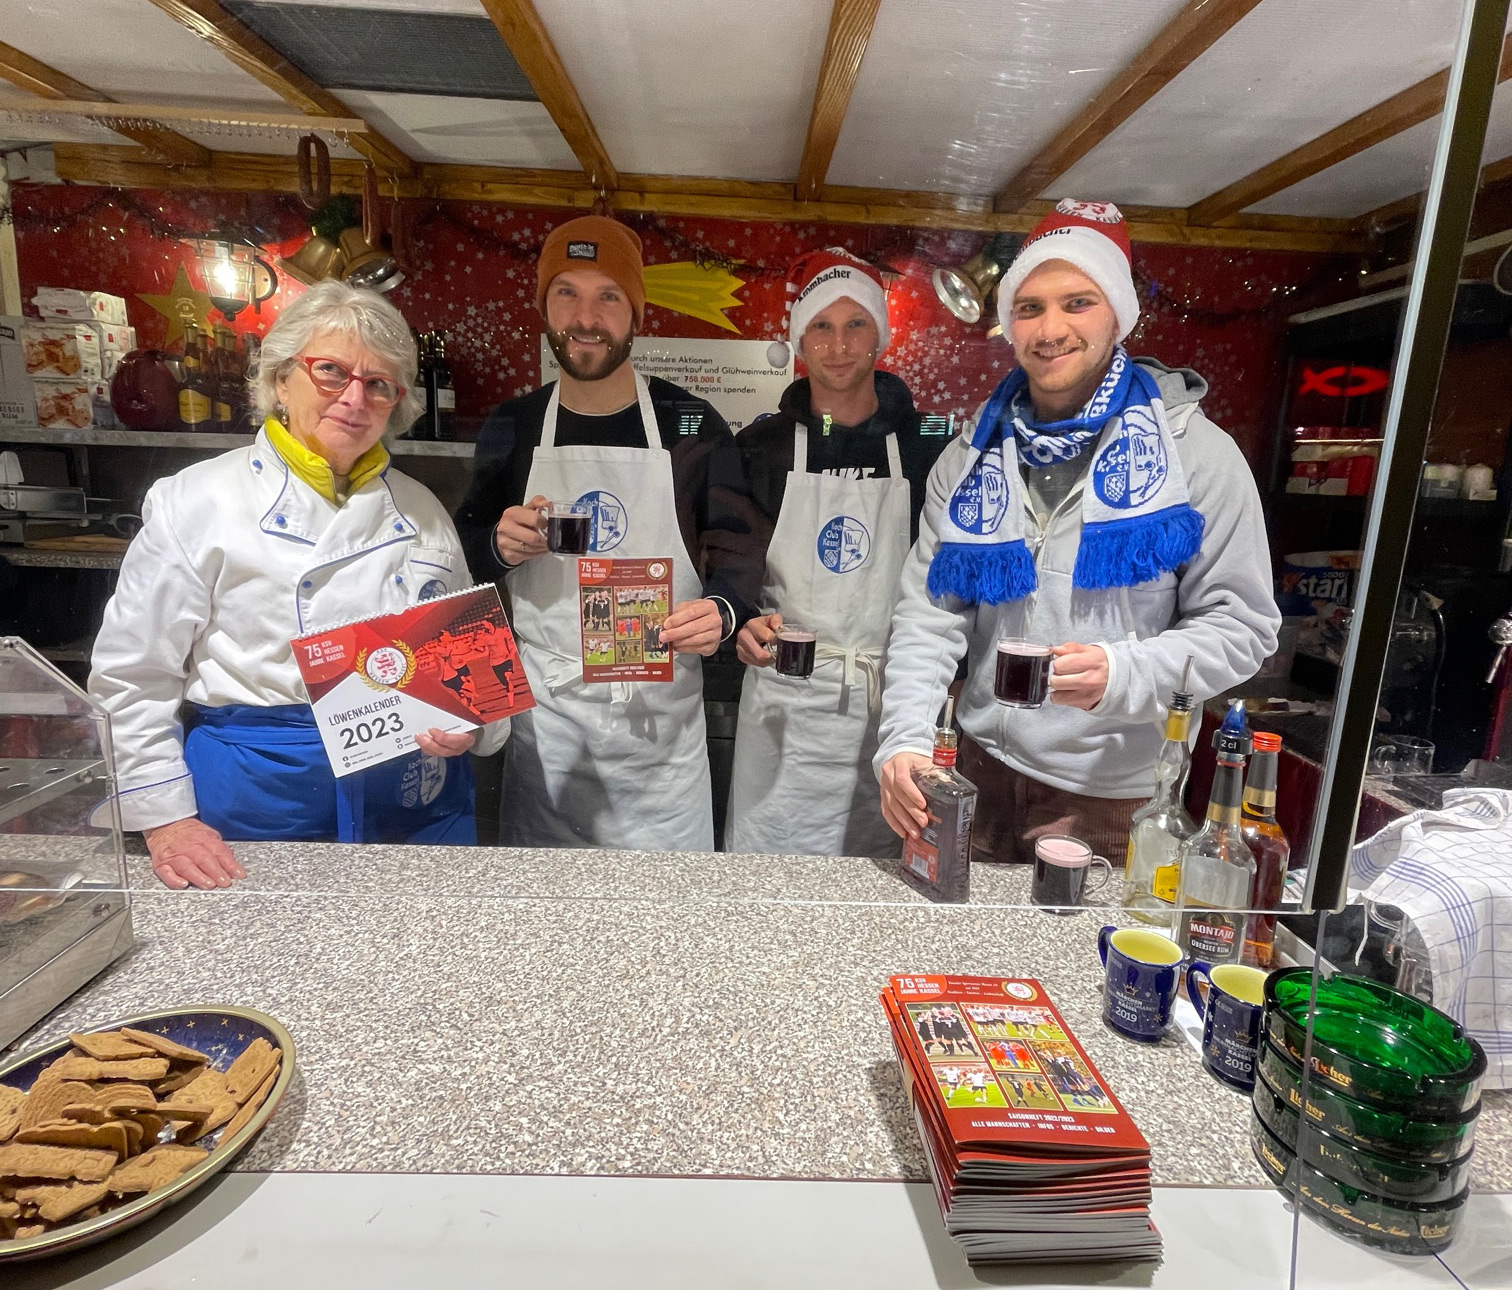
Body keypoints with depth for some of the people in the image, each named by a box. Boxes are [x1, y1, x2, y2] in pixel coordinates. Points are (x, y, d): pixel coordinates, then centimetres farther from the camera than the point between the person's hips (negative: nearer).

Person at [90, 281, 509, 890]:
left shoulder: (422, 511, 5)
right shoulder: (200, 501, -5)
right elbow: (131, 679, -2)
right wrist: (165, 822, -5)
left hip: (415, 804, 3)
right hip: (258, 805, -3)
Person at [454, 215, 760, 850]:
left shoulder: (693, 426, -3)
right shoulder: (510, 428, 4)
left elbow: (734, 548, 1)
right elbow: (469, 548, 15)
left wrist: (722, 609, -20)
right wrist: (498, 546, -9)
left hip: (662, 718, -1)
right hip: (544, 711, 2)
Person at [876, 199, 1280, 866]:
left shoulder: (1194, 452, -6)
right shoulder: (971, 460, 2)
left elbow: (1242, 624, -6)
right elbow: (930, 615, -3)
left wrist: (1124, 675, -24)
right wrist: (904, 738, -18)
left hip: (1113, 793, -3)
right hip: (983, 773, 3)